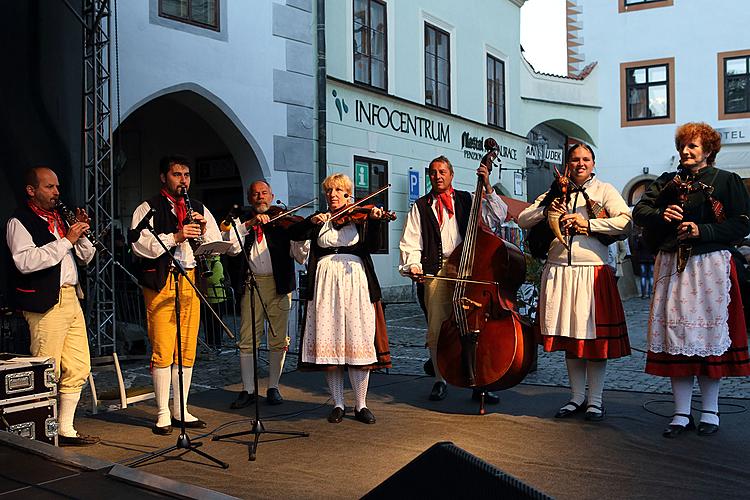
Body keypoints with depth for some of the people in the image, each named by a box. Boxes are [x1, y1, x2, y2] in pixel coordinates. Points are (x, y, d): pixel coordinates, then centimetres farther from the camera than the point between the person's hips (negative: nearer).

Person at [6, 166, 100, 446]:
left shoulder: (59, 218, 19)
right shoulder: (19, 221, -5)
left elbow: (87, 257, 21)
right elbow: (25, 261, -21)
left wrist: (80, 234, 2)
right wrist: (66, 240, -18)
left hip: (70, 297, 8)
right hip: (45, 304, -8)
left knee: (78, 369, 9)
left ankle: (66, 430, 19)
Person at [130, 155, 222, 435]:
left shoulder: (200, 209, 18)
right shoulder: (148, 209, 3)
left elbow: (218, 245, 14)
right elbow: (139, 245, -11)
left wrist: (204, 232, -6)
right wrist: (175, 237, -20)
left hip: (192, 282, 5)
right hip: (162, 283, -5)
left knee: (188, 350, 8)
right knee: (163, 349, -4)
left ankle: (181, 411, 18)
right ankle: (163, 414, 5)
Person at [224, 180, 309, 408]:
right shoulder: (241, 223, 12)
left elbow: (301, 256, -2)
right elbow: (231, 248, -8)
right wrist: (248, 224, -18)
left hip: (278, 286, 0)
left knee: (278, 341, 4)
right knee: (247, 340, 0)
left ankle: (273, 388, 17)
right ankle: (248, 390, 10)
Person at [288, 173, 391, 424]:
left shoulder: (359, 218, 11)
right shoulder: (319, 221, 15)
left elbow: (371, 246, -3)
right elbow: (293, 234, 1)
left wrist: (375, 222, -18)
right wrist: (312, 221, -14)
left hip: (355, 284, -1)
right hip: (325, 285, 2)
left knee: (358, 345, -4)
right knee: (328, 345, 0)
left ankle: (361, 405, 6)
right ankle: (338, 404, 11)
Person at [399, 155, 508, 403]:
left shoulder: (467, 200, 16)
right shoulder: (421, 206, 16)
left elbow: (498, 216, 6)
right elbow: (410, 243, 10)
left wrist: (488, 188, -2)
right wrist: (413, 265, -7)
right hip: (437, 271, 0)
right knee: (436, 329, -2)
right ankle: (440, 381, 14)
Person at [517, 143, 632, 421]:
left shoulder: (604, 190, 7)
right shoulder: (555, 193, 15)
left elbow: (626, 223, -9)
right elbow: (522, 220, 11)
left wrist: (587, 223, -11)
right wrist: (546, 211, -6)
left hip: (593, 271, -3)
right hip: (559, 271, 3)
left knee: (595, 336, -1)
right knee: (569, 337, 8)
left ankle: (595, 400, 10)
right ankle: (577, 398, 19)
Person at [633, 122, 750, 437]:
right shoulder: (667, 182, 17)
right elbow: (639, 211, 7)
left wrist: (702, 230, -13)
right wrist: (661, 215, -14)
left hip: (710, 266, -3)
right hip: (671, 266, 3)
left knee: (709, 333, -1)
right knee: (675, 335, 0)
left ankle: (710, 411, 12)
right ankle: (681, 413, 7)